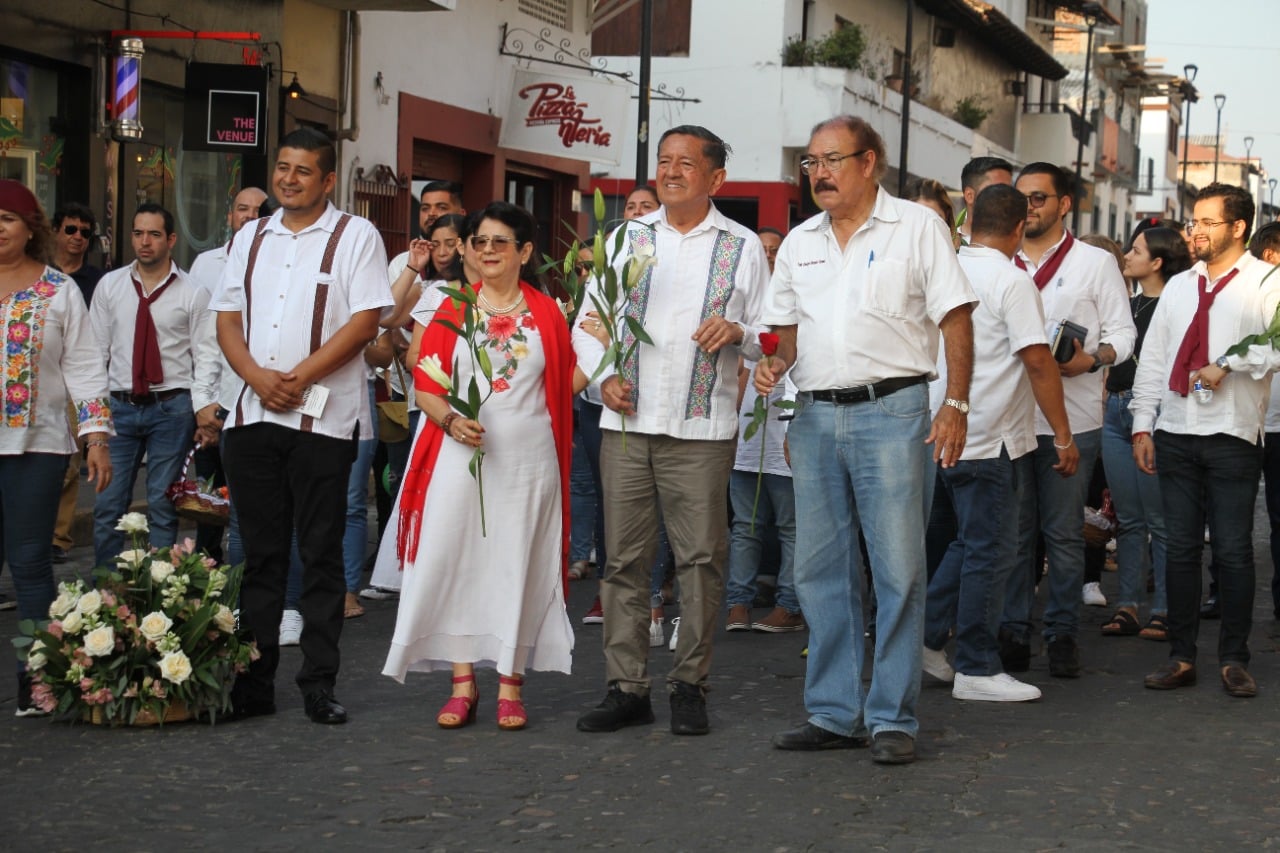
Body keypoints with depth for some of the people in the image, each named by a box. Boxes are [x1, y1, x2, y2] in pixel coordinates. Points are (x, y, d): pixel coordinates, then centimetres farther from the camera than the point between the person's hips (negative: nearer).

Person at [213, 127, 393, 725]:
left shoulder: (355, 237, 1)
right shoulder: (251, 238, 16)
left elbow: (364, 322, -8)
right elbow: (227, 319, 12)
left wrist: (297, 378, -14)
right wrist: (257, 376, -7)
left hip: (323, 417, -4)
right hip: (252, 413, 4)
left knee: (321, 556, 0)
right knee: (260, 554, 7)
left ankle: (319, 685, 5)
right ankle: (253, 684, 12)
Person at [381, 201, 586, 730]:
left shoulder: (546, 313, 8)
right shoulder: (452, 311, 7)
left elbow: (566, 383, 9)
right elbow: (426, 387, 2)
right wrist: (451, 420, -13)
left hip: (528, 461, 0)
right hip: (461, 456, 0)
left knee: (517, 565, 2)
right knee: (454, 561, -4)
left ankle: (509, 683, 10)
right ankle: (462, 682, 5)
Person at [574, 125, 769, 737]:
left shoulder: (741, 247, 7)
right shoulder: (629, 239, 13)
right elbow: (589, 323, 14)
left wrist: (738, 332, -15)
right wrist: (604, 376, -3)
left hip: (702, 428, -2)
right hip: (627, 421, 2)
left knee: (700, 558, -1)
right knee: (624, 559, 3)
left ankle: (689, 686, 9)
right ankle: (627, 687, 9)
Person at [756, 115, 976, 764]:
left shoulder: (917, 228, 0)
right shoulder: (799, 242, 15)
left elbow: (955, 318, -4)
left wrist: (956, 405, -12)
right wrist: (776, 364, -1)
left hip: (890, 412, -5)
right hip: (814, 416, 5)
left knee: (898, 570, -4)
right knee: (820, 571, 8)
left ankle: (893, 718, 3)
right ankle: (834, 713, 17)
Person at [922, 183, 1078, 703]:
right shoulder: (1012, 281, -13)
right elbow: (1037, 361, -16)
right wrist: (1063, 436, -10)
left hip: (947, 434, 8)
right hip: (993, 438, -8)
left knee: (971, 542, 20)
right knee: (990, 551, -1)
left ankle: (926, 637, 18)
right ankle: (977, 670, 4)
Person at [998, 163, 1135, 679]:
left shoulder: (1096, 263, 6)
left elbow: (1123, 333, 3)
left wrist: (1092, 359, -16)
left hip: (1070, 419, -3)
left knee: (1064, 532, 0)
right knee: (1014, 531, 5)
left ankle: (1063, 633, 8)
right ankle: (1013, 632, 11)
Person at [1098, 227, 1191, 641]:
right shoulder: (1127, 305, 17)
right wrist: (1103, 408, 15)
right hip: (1116, 412, 8)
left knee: (1159, 518, -2)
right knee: (1127, 518, 9)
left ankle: (1165, 610, 3)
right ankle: (1128, 605, 13)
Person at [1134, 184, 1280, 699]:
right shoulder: (1179, 287, 15)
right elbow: (1153, 357, 14)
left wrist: (1230, 364, -18)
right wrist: (1142, 425, 7)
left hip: (1232, 436, -5)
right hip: (1175, 434, 5)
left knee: (1233, 551, -2)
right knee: (1180, 548, 6)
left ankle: (1234, 660, 8)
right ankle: (1181, 656, 12)